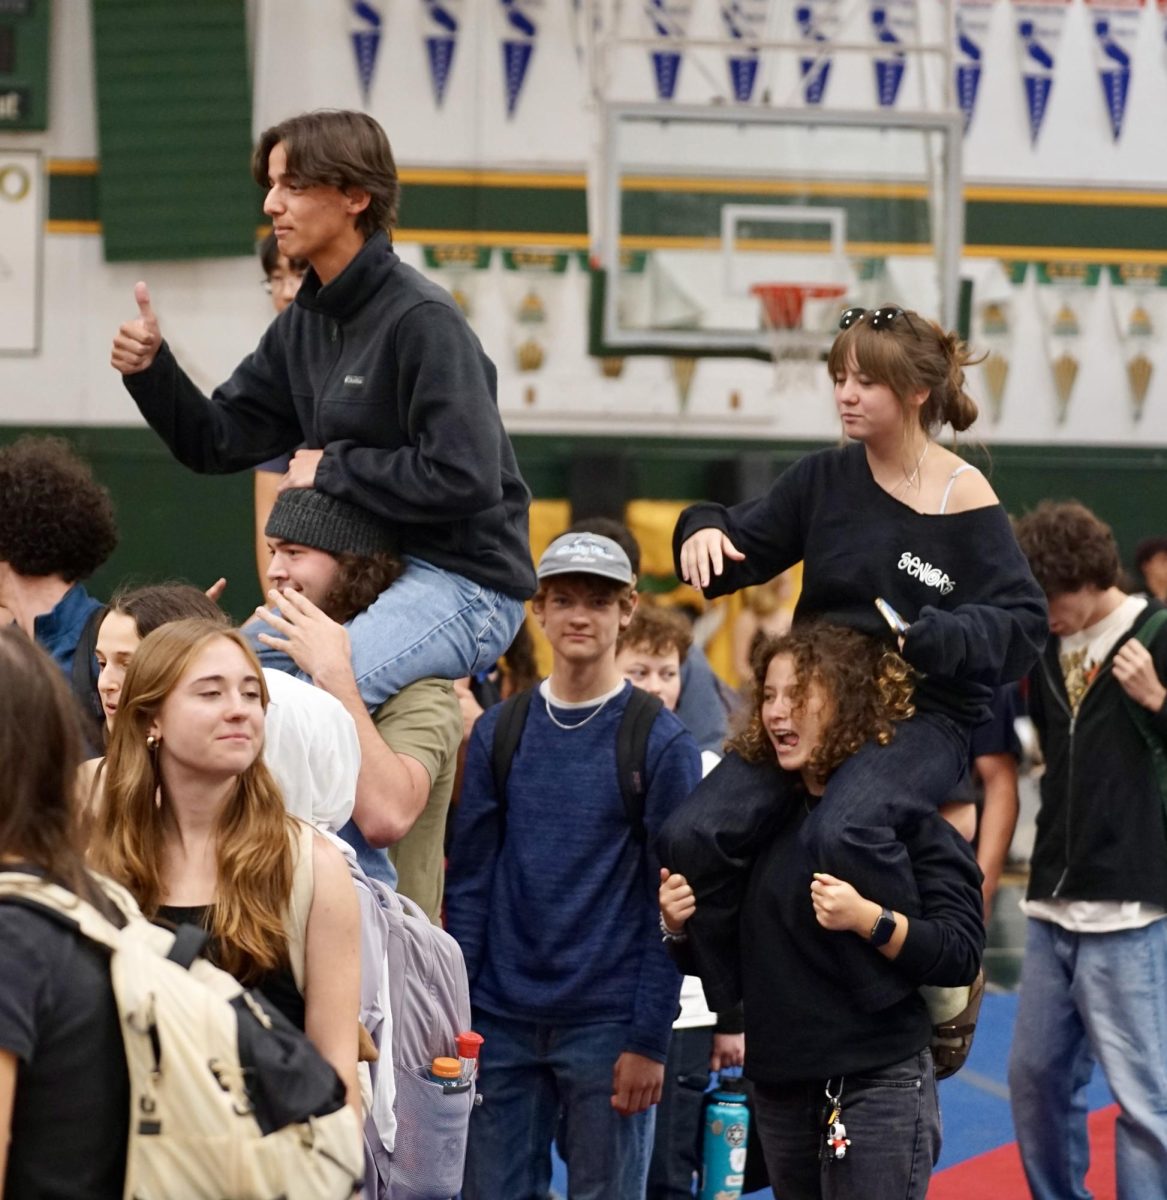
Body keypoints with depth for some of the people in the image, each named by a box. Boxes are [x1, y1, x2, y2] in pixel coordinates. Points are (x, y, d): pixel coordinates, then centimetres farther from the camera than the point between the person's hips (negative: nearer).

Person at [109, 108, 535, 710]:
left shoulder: (422, 320, -17)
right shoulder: (303, 323, 10)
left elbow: (464, 479, -25)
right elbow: (216, 441, 14)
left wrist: (333, 468, -14)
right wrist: (150, 370, -4)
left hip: (466, 582, -9)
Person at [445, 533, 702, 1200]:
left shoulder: (662, 742, -3)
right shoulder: (499, 732, 7)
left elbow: (672, 902, -5)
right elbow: (469, 879, 8)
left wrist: (651, 1038, -10)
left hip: (607, 1025, -3)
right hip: (501, 1023, 3)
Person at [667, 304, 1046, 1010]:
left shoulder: (964, 499, -6)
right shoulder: (826, 480, 8)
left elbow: (1023, 626, -10)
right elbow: (745, 549, 13)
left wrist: (928, 638, -25)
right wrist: (704, 530, -10)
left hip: (926, 718, -6)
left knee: (845, 831, -36)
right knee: (696, 835, -13)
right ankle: (743, 1007, 6)